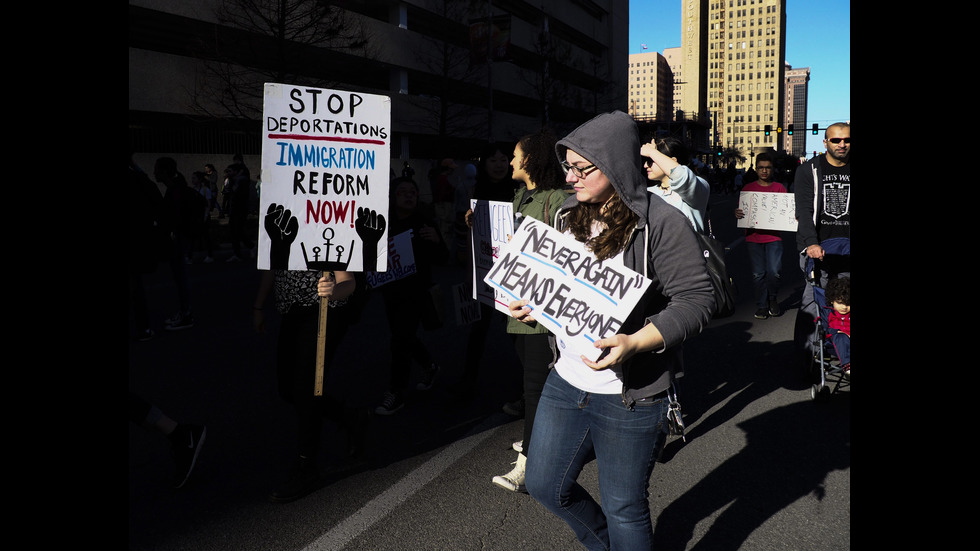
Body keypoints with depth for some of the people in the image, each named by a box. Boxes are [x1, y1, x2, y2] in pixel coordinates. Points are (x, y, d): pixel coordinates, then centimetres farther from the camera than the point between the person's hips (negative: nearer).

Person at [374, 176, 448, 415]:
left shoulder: (424, 222, -8)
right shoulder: (383, 222, 0)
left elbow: (442, 259, -6)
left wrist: (436, 240, -25)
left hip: (416, 290, -5)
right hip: (390, 288, 5)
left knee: (400, 339, -5)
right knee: (406, 336, 18)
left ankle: (396, 393, 10)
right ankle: (429, 366, 45)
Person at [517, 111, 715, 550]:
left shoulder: (661, 223, -16)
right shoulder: (569, 216, 6)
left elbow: (696, 301, -18)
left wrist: (635, 343, -30)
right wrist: (532, 305, -3)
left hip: (630, 398, -7)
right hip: (567, 381, 7)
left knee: (623, 508, 9)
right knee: (544, 485, 19)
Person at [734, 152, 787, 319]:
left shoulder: (779, 188, 8)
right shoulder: (748, 188, 8)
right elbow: (741, 209, 11)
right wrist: (737, 213, -12)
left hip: (774, 237, 0)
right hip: (753, 236, 1)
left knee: (773, 271, -9)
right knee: (758, 273, 2)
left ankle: (773, 299, 18)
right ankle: (761, 305, 15)